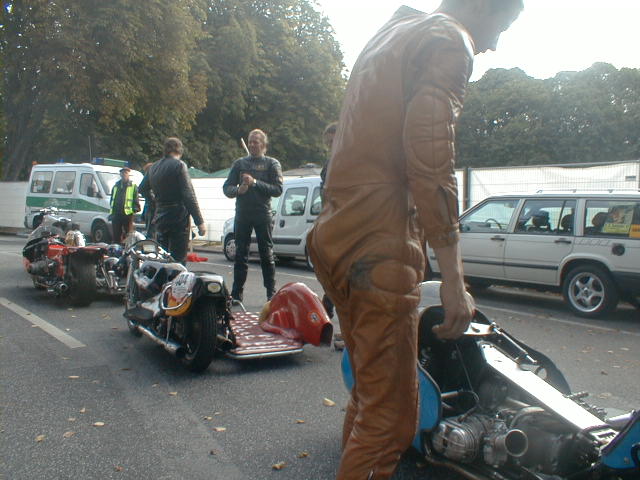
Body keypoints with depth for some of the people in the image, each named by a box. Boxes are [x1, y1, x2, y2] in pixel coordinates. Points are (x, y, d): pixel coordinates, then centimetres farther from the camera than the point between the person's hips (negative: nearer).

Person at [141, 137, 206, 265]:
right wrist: (200, 222, -16)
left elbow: (143, 190, 25)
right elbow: (189, 195, -16)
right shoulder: (179, 165, -10)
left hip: (160, 219, 7)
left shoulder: (153, 167, 12)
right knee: (179, 259, -5)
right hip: (179, 219, -7)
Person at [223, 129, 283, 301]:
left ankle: (271, 294, 6)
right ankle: (236, 294, 11)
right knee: (240, 255, 6)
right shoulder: (240, 163, 15)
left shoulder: (272, 164, 6)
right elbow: (226, 187, 12)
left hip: (263, 214, -3)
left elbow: (278, 189, -5)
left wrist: (255, 183, -13)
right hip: (242, 214, 3)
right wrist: (238, 190, -10)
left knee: (267, 255, 1)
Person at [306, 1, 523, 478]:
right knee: (391, 413, -5)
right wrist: (454, 278, -18)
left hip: (337, 233, 10)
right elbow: (432, 162, -18)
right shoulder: (449, 40, -5)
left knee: (370, 391, 20)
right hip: (380, 244, -10)